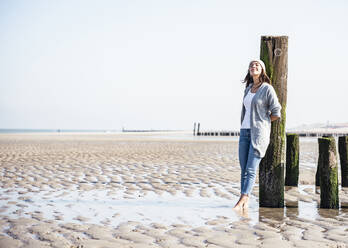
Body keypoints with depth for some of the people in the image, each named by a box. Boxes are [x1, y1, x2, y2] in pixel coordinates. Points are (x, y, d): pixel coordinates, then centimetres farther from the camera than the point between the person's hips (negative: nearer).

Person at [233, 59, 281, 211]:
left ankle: (242, 201, -14)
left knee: (251, 169, -10)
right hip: (245, 132, 7)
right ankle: (245, 203, 6)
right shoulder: (248, 89, 15)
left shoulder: (267, 89, -4)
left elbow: (276, 113, -7)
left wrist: (261, 123, 3)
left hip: (259, 133, -6)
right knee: (244, 169, 3)